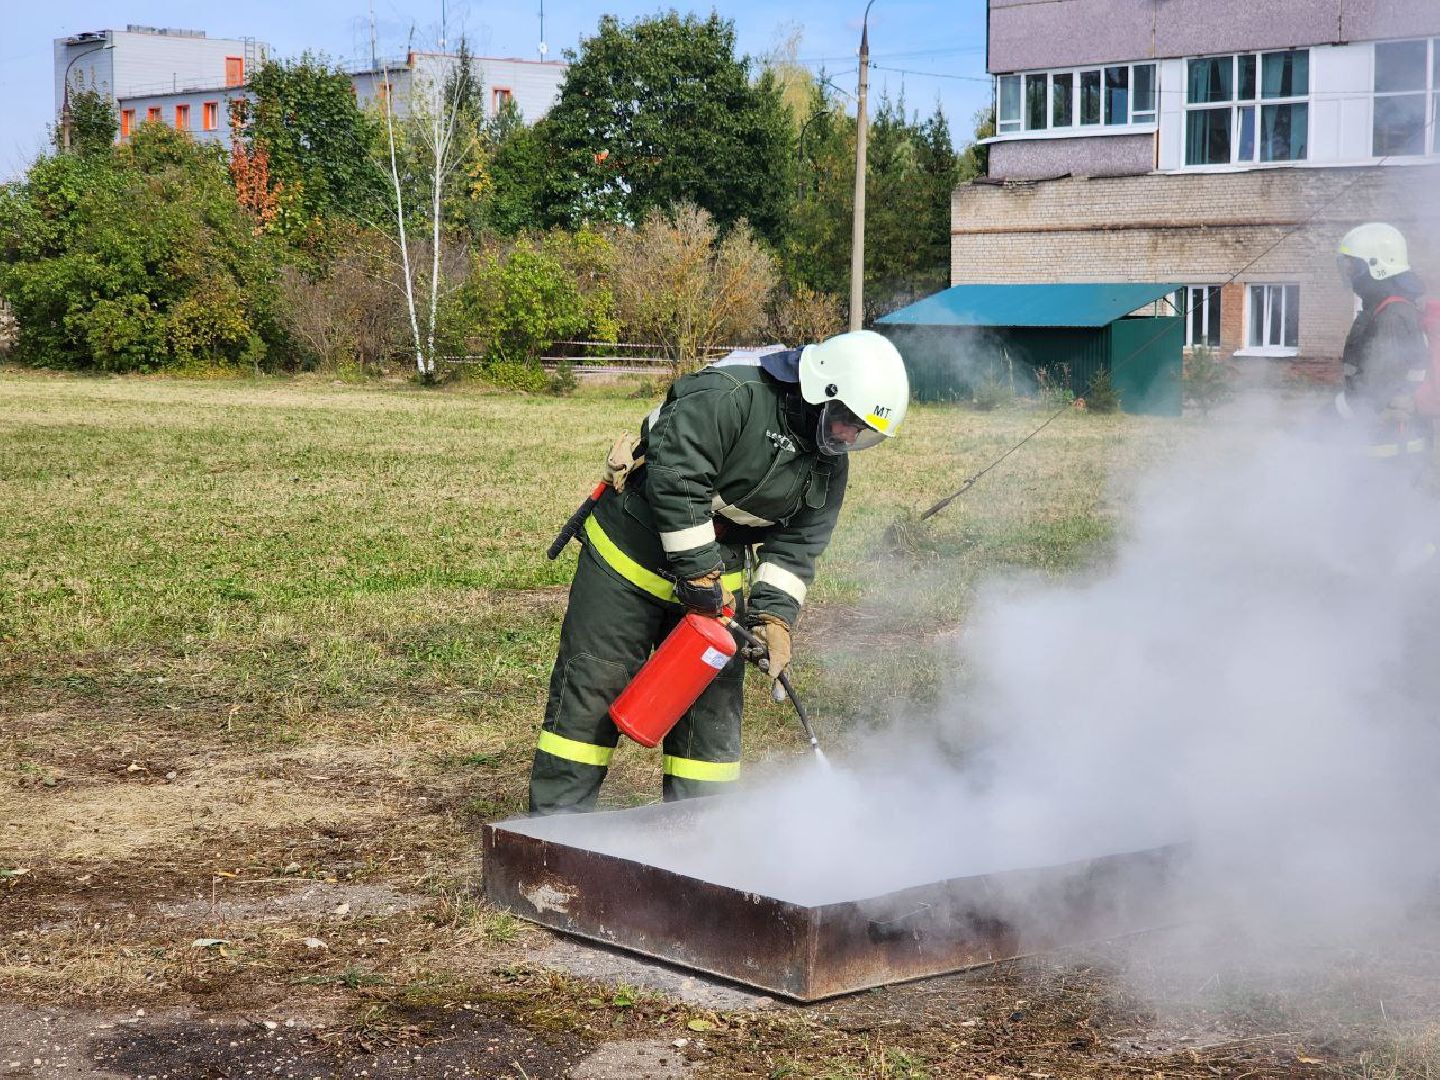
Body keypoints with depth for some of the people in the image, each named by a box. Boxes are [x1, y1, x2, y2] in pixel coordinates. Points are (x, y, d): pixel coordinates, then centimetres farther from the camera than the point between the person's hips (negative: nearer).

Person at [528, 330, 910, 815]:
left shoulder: (829, 465, -1)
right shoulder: (730, 394, -26)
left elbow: (797, 546, 0)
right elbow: (673, 475, -29)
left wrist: (775, 613, -15)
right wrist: (698, 571, -25)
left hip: (716, 567, 7)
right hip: (632, 553, -7)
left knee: (714, 700, 5)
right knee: (591, 687, -2)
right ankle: (556, 817, 5)